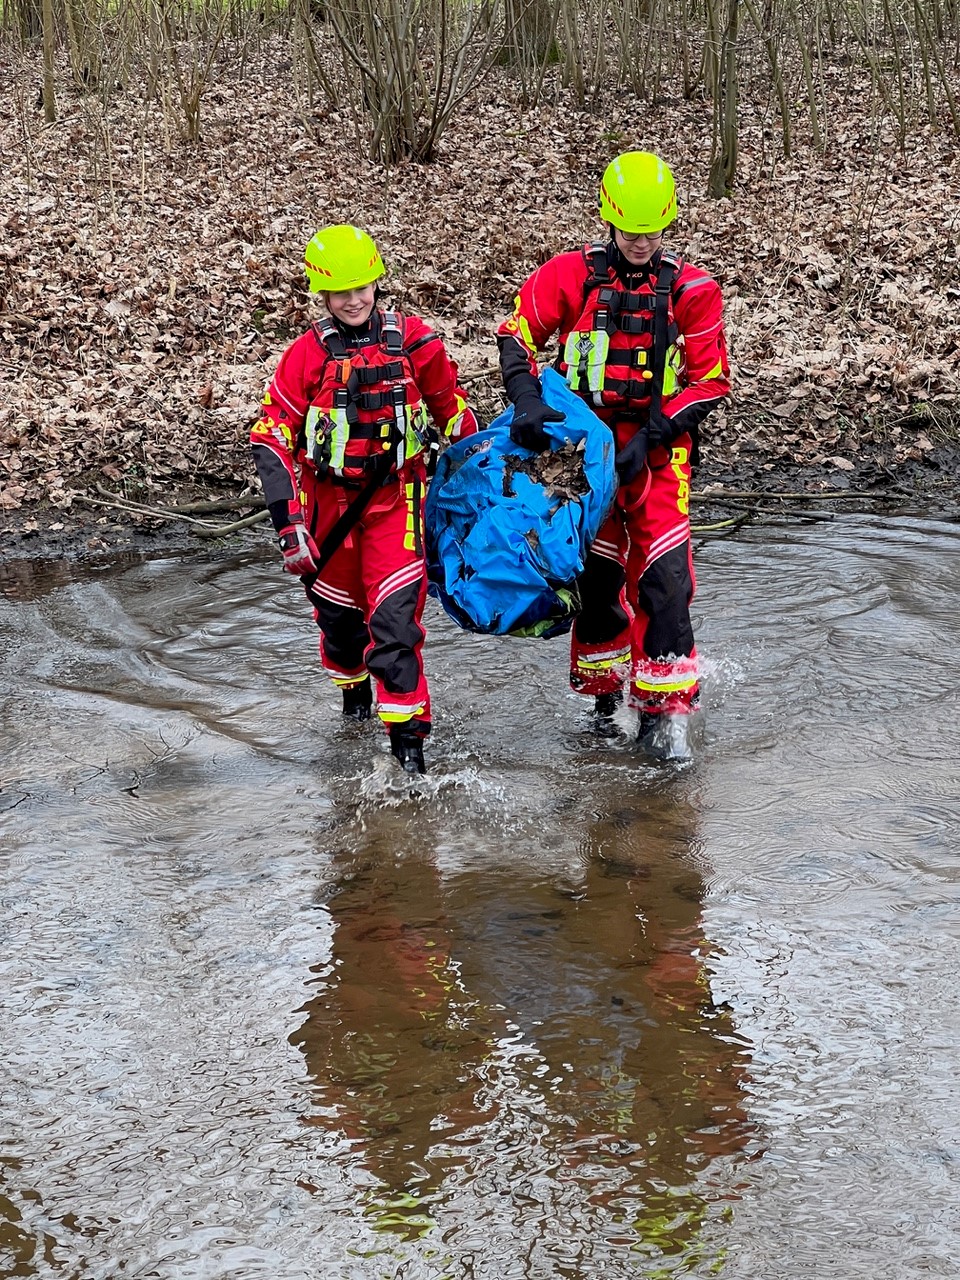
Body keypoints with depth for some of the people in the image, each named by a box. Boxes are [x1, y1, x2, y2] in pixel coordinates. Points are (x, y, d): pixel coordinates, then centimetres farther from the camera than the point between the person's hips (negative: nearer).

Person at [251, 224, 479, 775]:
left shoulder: (414, 341, -4)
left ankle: (408, 732, -10)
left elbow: (451, 408, 10)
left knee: (395, 615, -14)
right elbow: (271, 437, -7)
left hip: (396, 497, -1)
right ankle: (353, 686, 45)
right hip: (329, 499, 1)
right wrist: (289, 523, -14)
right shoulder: (307, 355, -7)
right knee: (338, 610, 15)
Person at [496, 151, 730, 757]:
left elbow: (710, 380, -4)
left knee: (665, 576, -11)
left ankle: (664, 707, -4)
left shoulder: (692, 291, -3)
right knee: (596, 573, 7)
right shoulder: (573, 274, -2)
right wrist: (529, 403, -18)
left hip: (659, 450, -1)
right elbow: (518, 333, -2)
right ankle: (604, 692, 24)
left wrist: (650, 436, -13)